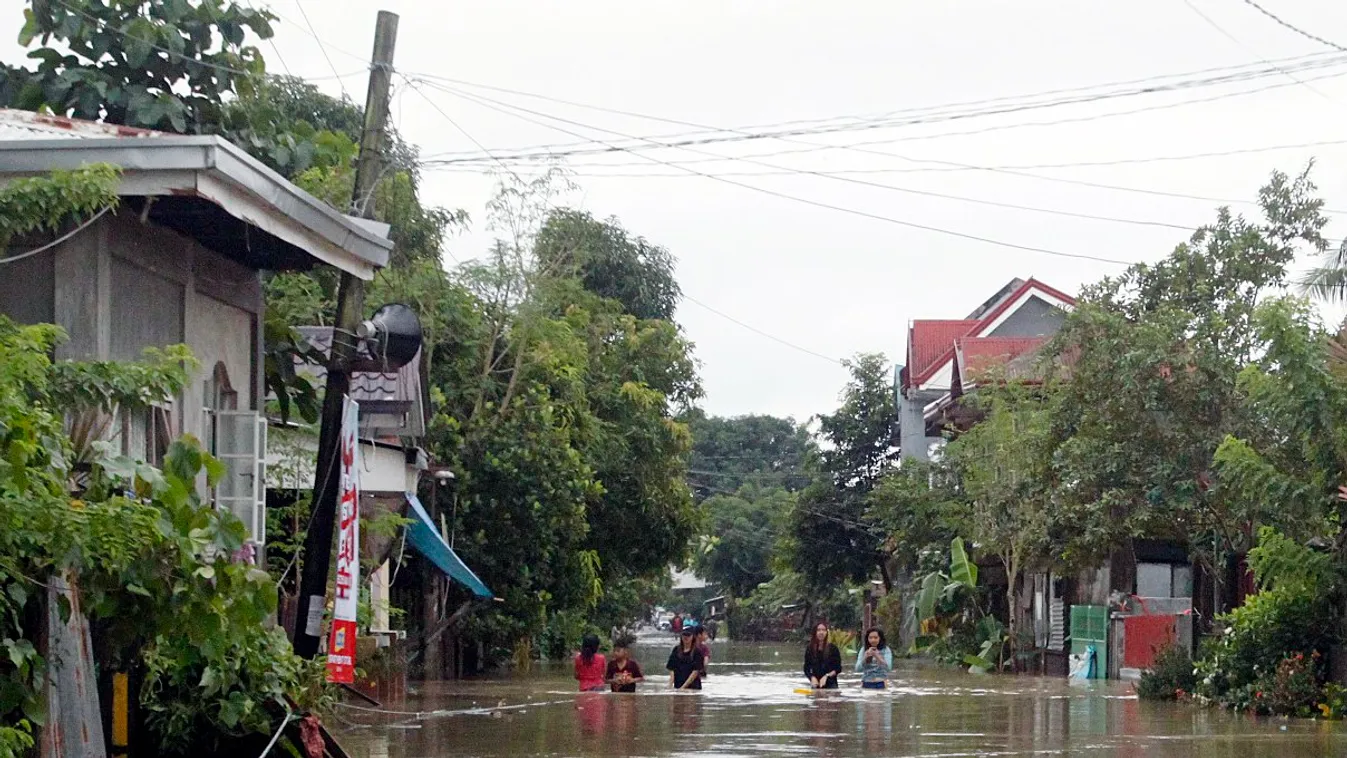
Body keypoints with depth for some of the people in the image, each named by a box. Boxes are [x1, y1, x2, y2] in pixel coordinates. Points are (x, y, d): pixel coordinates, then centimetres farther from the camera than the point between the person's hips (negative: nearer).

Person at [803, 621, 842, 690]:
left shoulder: (833, 648, -1)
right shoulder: (810, 649, 6)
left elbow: (838, 669, 1)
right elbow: (806, 669, 10)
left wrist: (827, 676, -13)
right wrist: (812, 677, -10)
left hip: (830, 685, -2)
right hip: (816, 686, 2)